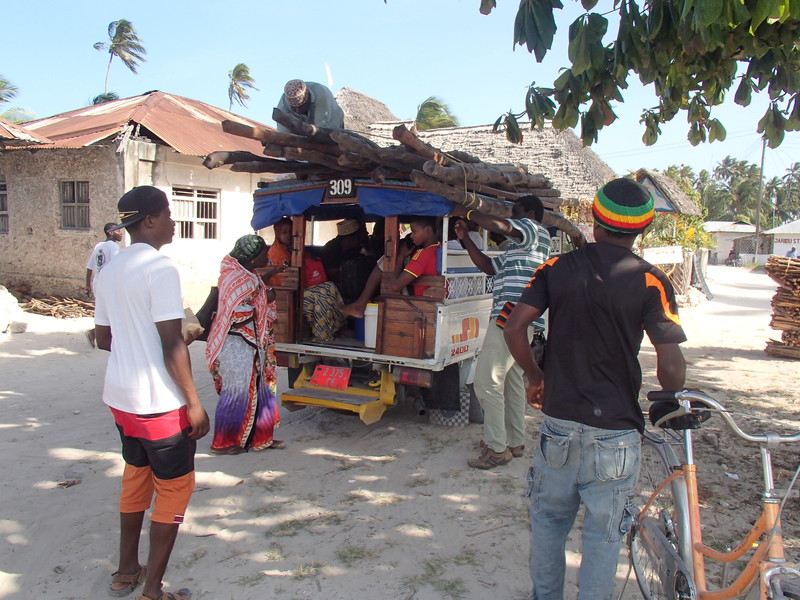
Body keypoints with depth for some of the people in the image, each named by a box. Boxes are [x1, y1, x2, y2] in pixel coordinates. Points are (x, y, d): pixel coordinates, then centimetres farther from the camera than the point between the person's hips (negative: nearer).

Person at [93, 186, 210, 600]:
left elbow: (103, 339, 15)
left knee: (135, 477, 22)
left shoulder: (108, 272, 9)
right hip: (159, 403, -8)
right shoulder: (160, 268, -17)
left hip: (119, 396, 8)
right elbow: (172, 345, -20)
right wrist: (194, 403, -15)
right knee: (174, 487, 6)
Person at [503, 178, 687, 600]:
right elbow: (671, 366, -15)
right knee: (604, 531, 13)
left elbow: (514, 328, -6)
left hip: (558, 420, 2)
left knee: (549, 518, 20)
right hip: (615, 429, -2)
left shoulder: (558, 267, -2)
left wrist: (534, 376, 10)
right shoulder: (649, 280, -9)